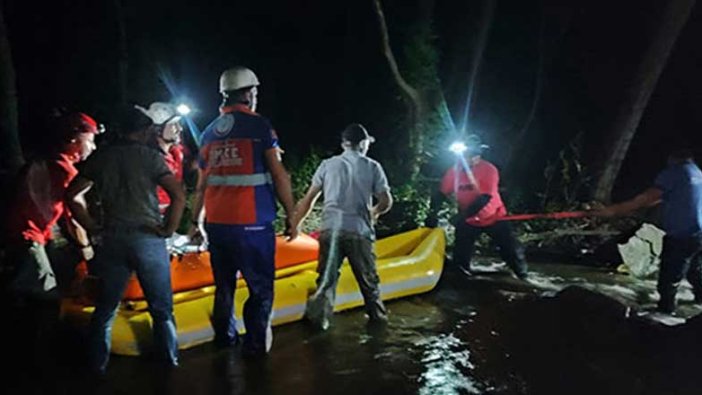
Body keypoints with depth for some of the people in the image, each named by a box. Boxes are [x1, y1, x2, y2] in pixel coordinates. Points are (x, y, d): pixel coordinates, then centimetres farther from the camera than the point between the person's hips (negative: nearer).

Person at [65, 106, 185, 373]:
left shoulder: (101, 157, 7)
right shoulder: (150, 156, -5)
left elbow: (72, 195, 8)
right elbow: (178, 195, -15)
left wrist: (92, 228, 10)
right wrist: (168, 229, -5)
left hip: (112, 239, 3)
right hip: (148, 239, -3)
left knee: (105, 309, 15)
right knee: (161, 309, 10)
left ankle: (97, 366, 23)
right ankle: (170, 361, 19)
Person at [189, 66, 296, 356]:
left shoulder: (209, 131, 12)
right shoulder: (259, 125, -5)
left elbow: (201, 183, 14)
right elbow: (279, 175, -9)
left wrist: (195, 220, 23)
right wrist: (290, 217, -3)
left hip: (216, 223, 6)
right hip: (252, 223, -6)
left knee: (224, 284, 19)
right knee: (260, 287, 5)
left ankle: (224, 338, 31)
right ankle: (255, 345, 8)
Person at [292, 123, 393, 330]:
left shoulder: (328, 164, 10)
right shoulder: (372, 167, 6)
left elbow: (309, 199, 9)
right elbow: (386, 202, 2)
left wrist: (295, 224, 18)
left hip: (330, 229, 1)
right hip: (359, 231, -1)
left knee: (327, 276, 5)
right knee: (368, 277, 15)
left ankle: (317, 316, -3)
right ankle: (377, 314, 28)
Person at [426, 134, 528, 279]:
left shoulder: (489, 170, -23)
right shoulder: (454, 171, -12)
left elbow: (485, 198, -30)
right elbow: (441, 194, -4)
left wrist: (463, 215, -36)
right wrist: (432, 213, -17)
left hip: (493, 217, -2)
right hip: (469, 221, 2)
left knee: (511, 249, 4)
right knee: (461, 256, 3)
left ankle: (524, 276, 27)